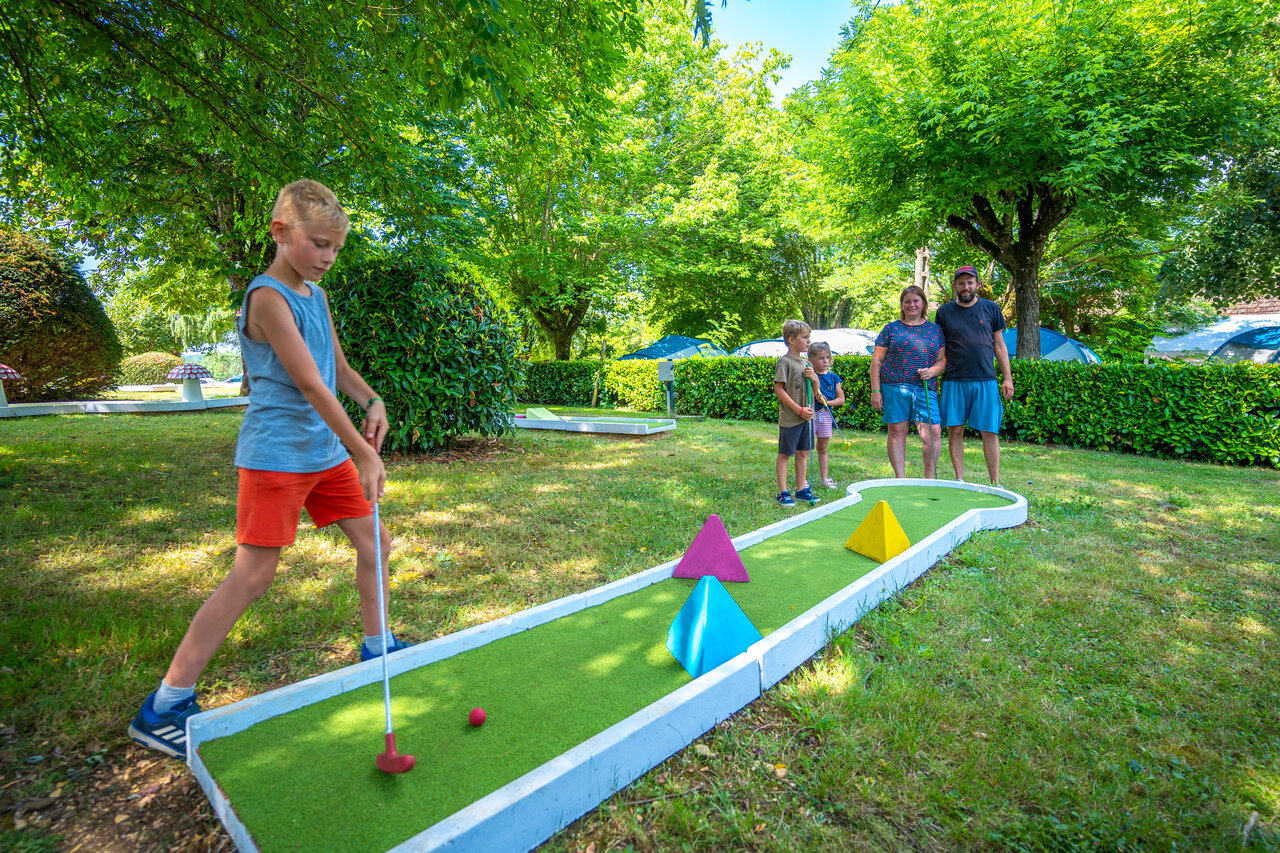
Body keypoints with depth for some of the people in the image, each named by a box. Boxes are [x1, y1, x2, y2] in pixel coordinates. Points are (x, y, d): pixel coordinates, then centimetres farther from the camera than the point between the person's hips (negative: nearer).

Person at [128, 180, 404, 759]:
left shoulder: (316, 295, 11)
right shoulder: (268, 297, -16)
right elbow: (311, 387, -22)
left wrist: (371, 401, -4)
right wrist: (365, 454, -23)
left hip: (326, 450, 9)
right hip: (276, 455, -8)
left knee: (374, 540, 12)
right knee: (252, 576, -8)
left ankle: (376, 647, 31)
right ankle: (163, 705, 8)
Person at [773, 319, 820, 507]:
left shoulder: (804, 363, 13)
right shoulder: (784, 362, -10)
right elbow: (779, 390, -15)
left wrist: (813, 377, -3)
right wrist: (799, 409, -17)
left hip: (806, 417, 8)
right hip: (790, 418, -8)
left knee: (803, 453, 12)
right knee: (785, 454, 0)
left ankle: (801, 489, 23)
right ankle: (783, 492, 7)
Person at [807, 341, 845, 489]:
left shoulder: (833, 377, 6)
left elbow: (841, 399, 4)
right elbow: (813, 393, -13)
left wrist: (827, 402, -11)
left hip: (826, 415, 3)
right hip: (810, 414, -3)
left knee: (823, 449, 13)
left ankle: (824, 478, 21)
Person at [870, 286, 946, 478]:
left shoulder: (935, 330, 15)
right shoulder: (891, 329, 8)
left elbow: (943, 359, 17)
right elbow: (876, 360, 5)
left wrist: (932, 371, -7)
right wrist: (875, 390, -2)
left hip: (925, 388, 2)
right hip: (894, 387, -1)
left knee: (933, 432, -7)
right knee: (897, 432, 0)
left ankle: (930, 479, 7)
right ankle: (900, 479, 9)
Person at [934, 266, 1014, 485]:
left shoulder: (991, 308, 10)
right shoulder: (944, 312, 7)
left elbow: (999, 346, 12)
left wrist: (1008, 378, 6)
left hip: (986, 381, 0)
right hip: (954, 382, 0)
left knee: (990, 432, 0)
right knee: (955, 431, 1)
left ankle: (995, 482, 8)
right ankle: (959, 480, 11)